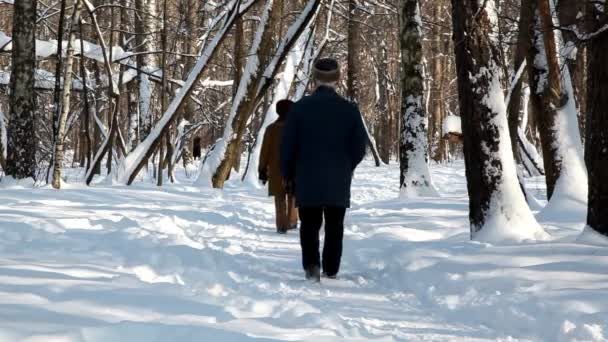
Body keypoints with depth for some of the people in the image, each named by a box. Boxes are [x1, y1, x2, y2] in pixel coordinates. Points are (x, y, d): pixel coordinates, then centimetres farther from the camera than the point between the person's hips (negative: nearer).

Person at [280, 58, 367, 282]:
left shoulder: (300, 107, -7)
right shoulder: (350, 109, -4)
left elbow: (288, 145, -5)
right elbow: (360, 147, -1)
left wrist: (288, 174, 10)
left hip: (307, 180, -1)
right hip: (339, 182, 1)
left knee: (310, 225, 8)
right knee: (334, 227, 12)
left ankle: (312, 265, -13)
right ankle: (331, 272, 14)